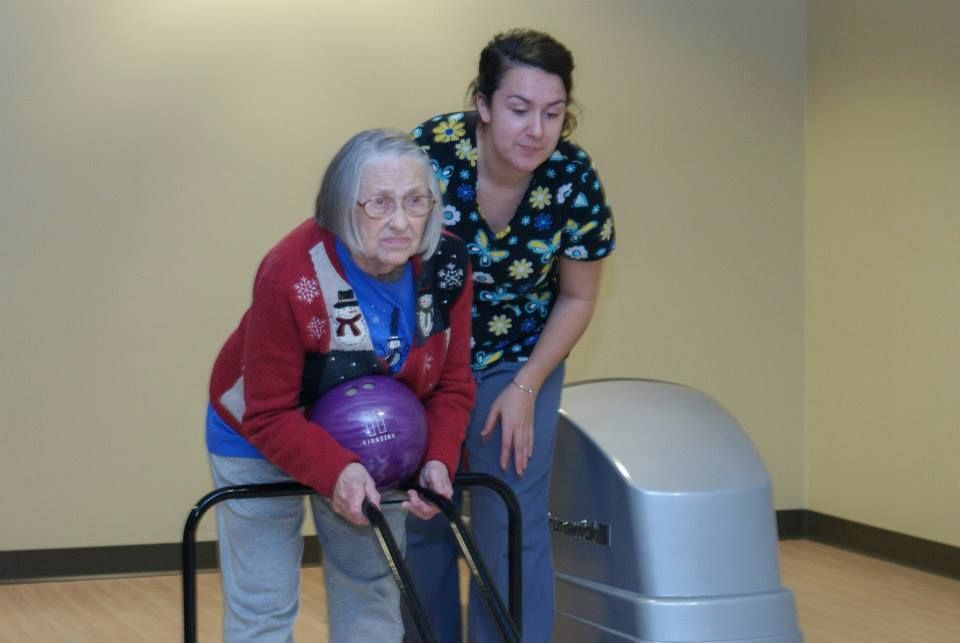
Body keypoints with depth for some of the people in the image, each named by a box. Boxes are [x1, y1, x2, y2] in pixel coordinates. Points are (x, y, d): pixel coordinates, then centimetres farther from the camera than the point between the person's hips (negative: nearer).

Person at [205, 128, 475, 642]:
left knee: (372, 594, 16)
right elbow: (270, 417, -28)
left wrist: (439, 458, -27)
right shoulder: (290, 277, -35)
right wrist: (335, 471, -42)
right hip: (261, 443, -5)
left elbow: (451, 383, -10)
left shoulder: (447, 265, -20)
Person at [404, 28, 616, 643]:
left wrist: (525, 389, -9)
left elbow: (577, 298, -5)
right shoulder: (431, 153, -26)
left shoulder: (574, 181, -20)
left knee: (513, 526, -5)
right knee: (419, 518, 8)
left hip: (518, 358, 0)